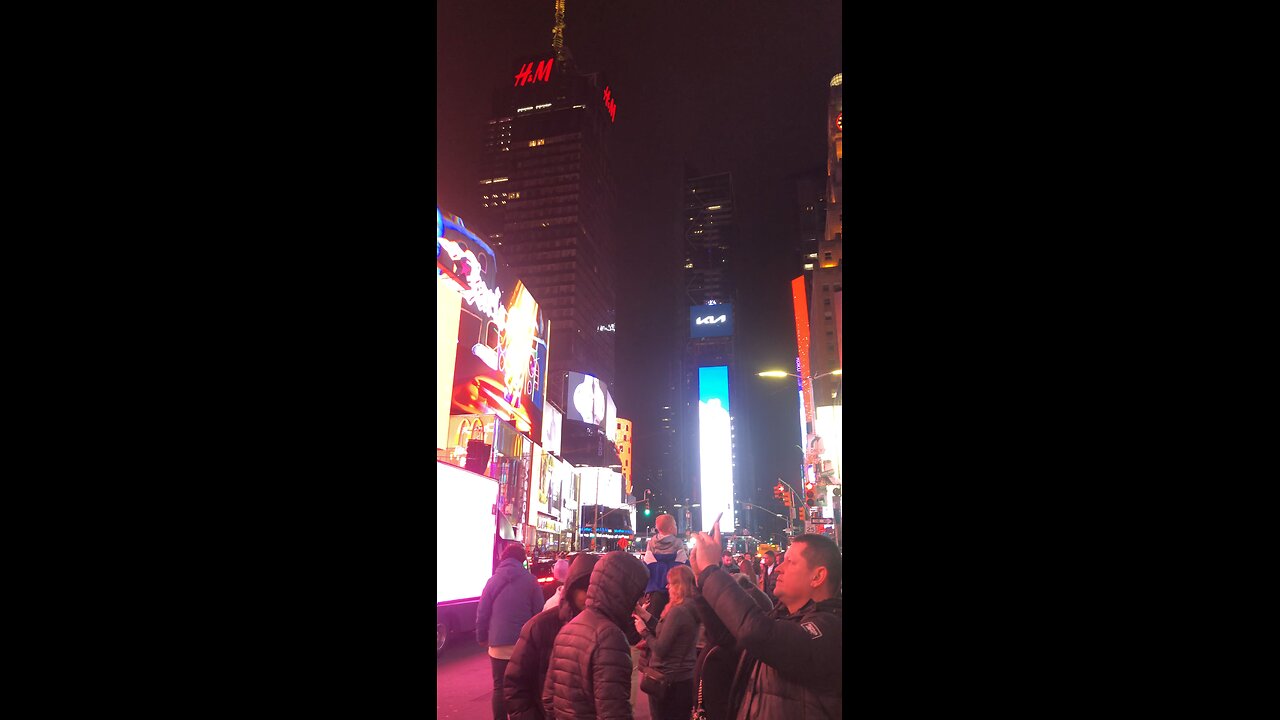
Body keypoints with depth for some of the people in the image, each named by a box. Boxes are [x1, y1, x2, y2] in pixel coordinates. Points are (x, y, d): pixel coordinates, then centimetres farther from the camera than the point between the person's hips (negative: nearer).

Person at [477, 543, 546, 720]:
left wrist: (482, 637, 13)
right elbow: (539, 612, -1)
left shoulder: (493, 581, 2)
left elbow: (482, 613, 3)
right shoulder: (530, 581, -2)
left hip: (498, 644, 1)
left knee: (500, 687, 9)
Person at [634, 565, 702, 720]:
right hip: (686, 678, 8)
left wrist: (644, 630, -6)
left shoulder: (677, 611, -23)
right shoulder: (691, 609, 4)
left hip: (668, 680, -8)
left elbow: (660, 649, -21)